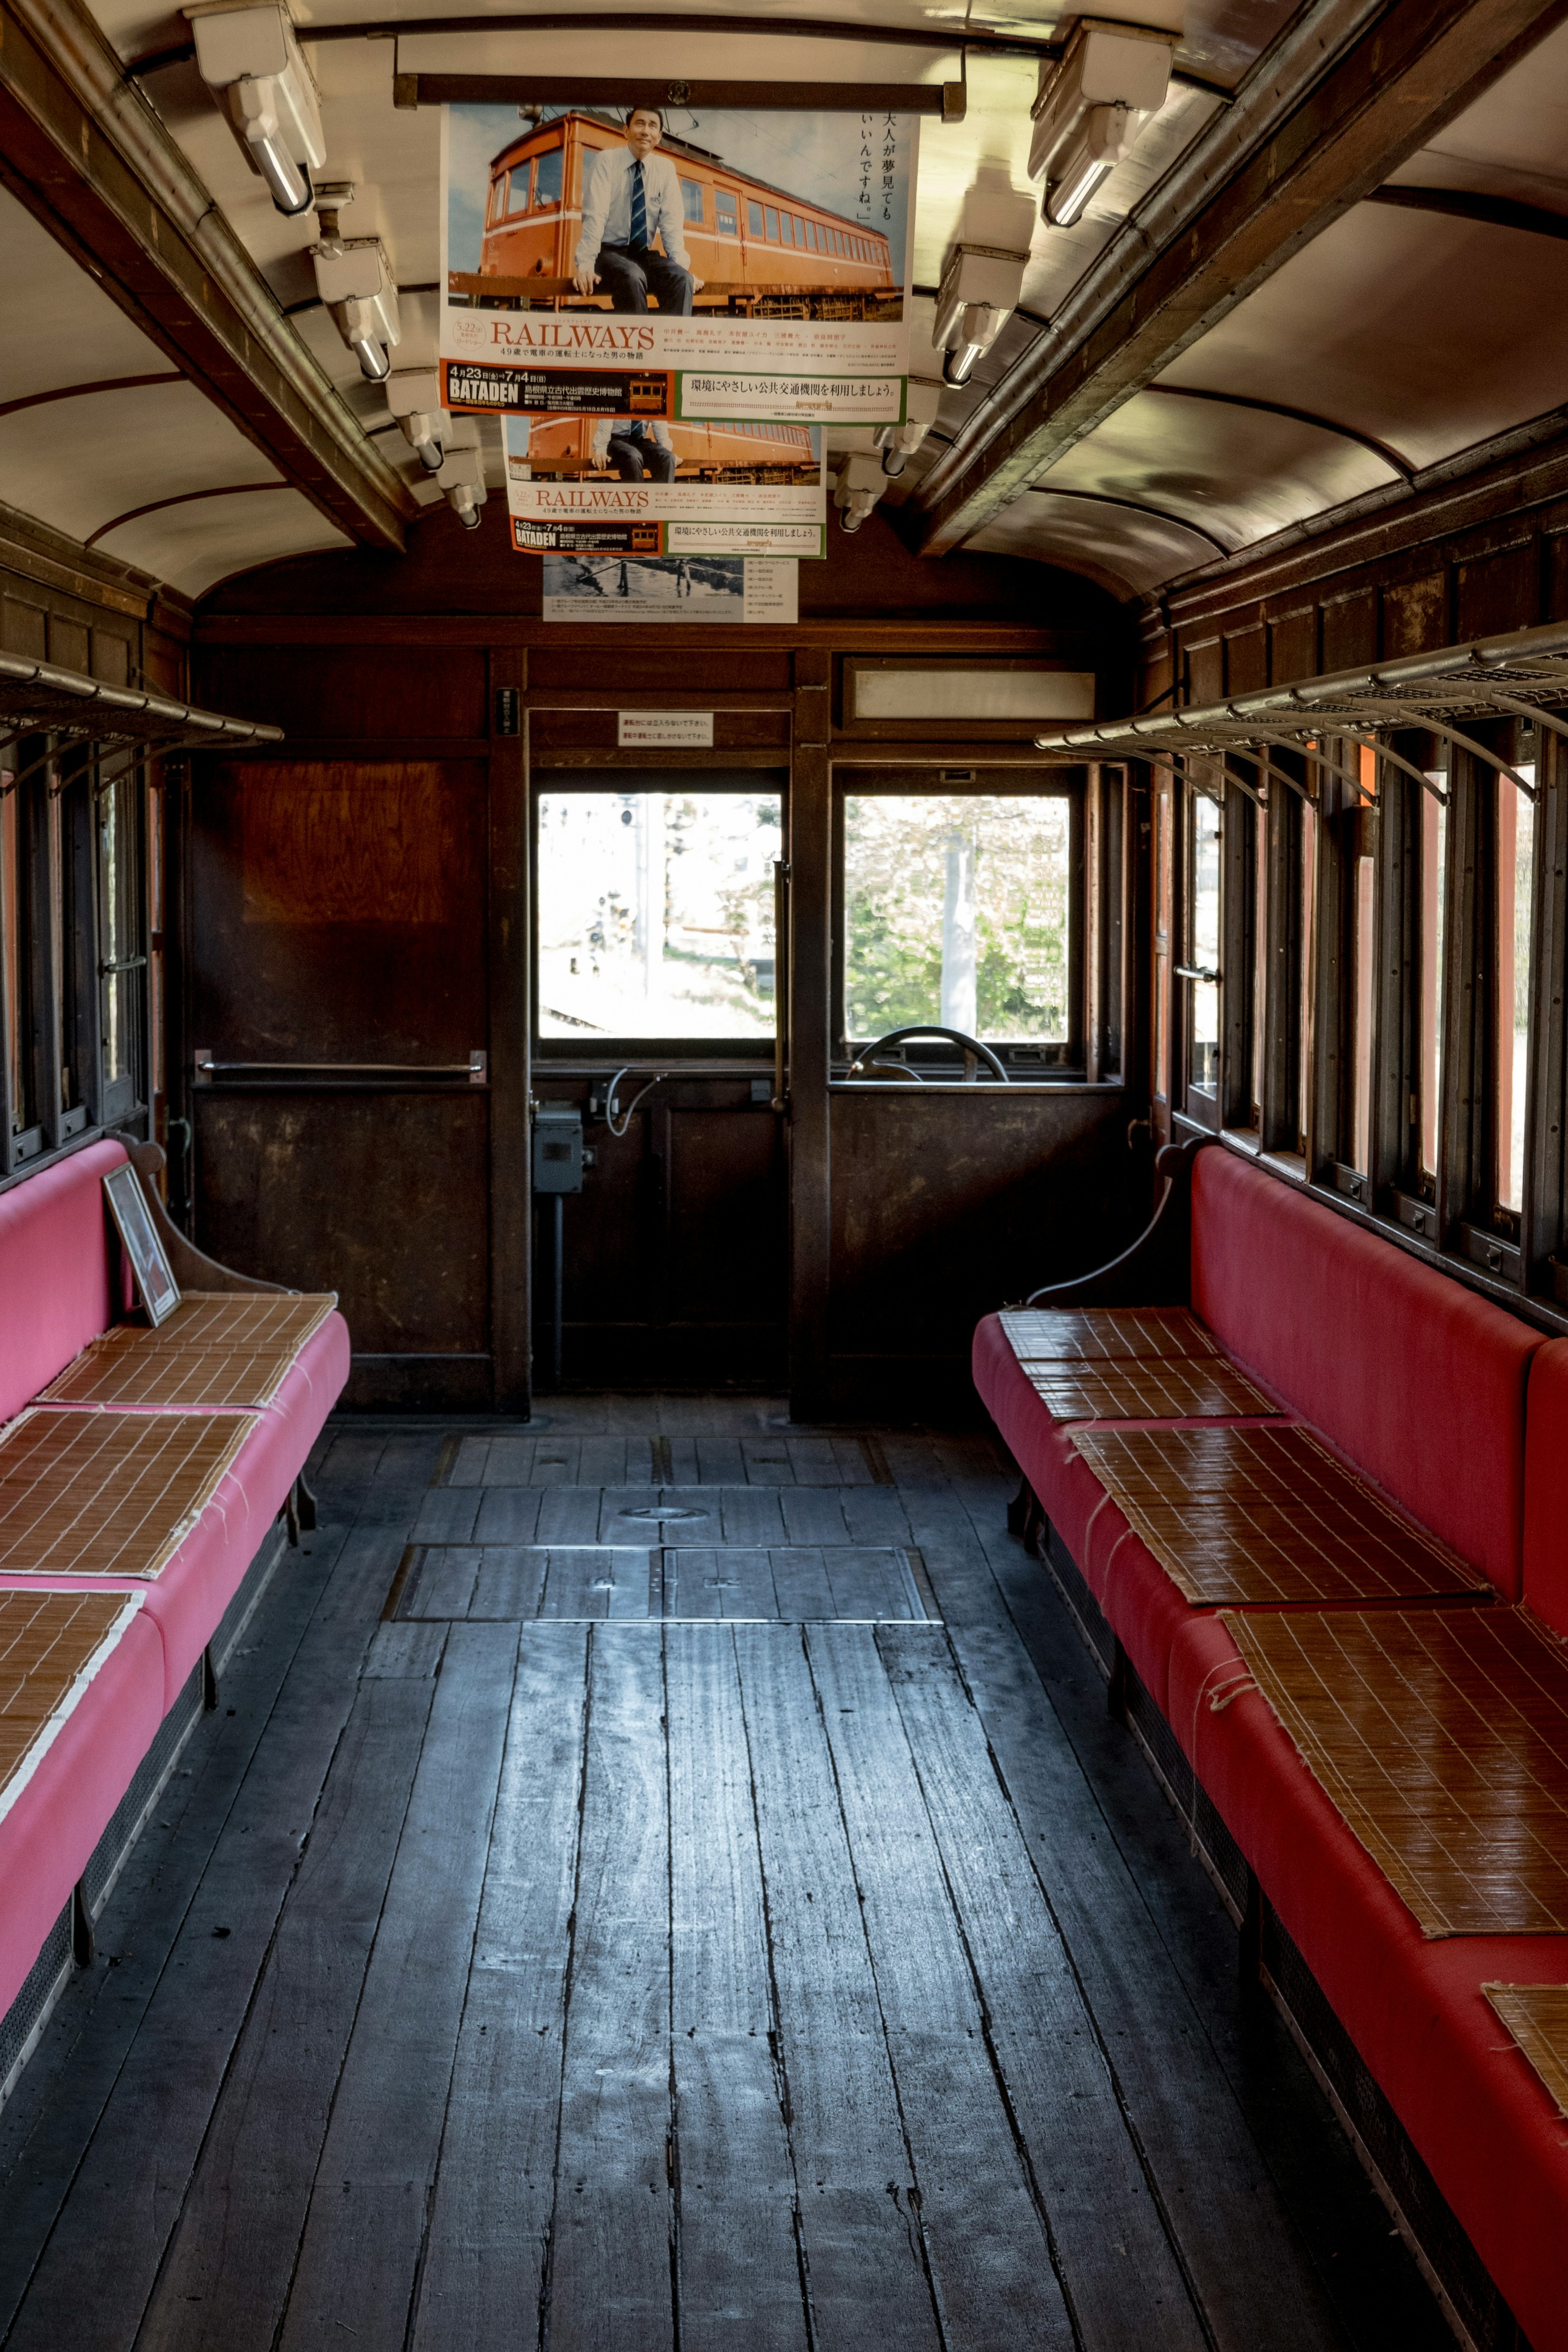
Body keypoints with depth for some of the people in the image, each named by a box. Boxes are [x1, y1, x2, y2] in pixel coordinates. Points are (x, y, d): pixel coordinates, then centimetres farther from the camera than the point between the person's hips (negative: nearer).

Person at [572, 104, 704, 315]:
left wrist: (681, 265, -19)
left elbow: (671, 222, -1)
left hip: (644, 257, 4)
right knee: (632, 277, -37)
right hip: (608, 253, -4)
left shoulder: (665, 169, 7)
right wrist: (585, 266, -28)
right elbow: (595, 216, -16)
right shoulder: (606, 161, -5)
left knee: (681, 279, -27)